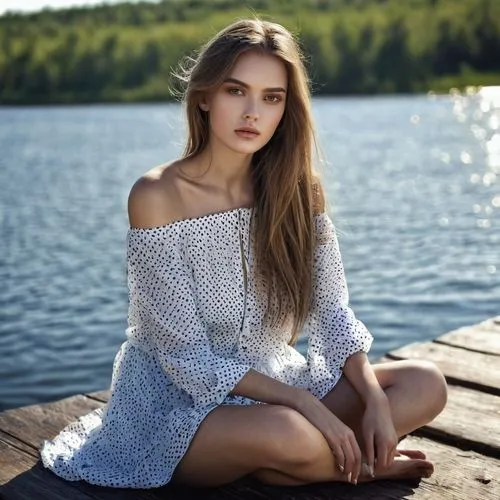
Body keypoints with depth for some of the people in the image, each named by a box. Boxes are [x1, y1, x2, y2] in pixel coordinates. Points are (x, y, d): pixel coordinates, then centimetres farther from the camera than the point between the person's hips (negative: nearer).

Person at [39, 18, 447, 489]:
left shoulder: (298, 188, -4)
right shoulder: (156, 197, -19)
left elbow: (331, 311, -1)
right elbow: (185, 355, -19)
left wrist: (374, 399, -17)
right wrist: (307, 404, -23)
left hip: (272, 383, 5)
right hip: (177, 399, -4)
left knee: (425, 385, -8)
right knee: (286, 434, -34)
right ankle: (366, 463, -4)